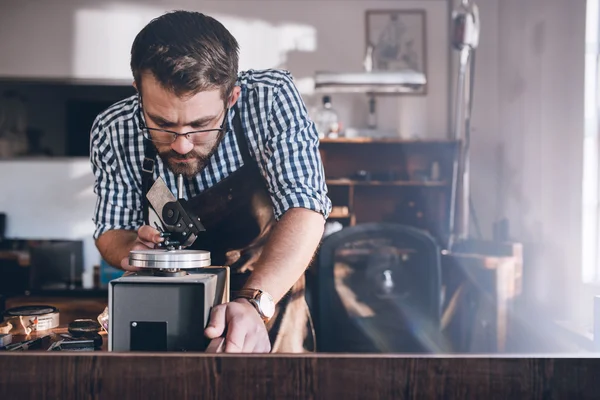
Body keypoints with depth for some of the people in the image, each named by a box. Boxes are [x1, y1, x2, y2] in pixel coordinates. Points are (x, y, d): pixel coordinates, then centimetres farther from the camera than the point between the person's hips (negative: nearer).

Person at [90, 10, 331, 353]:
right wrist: (132, 250, -27)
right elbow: (110, 233, -4)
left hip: (270, 289, -1)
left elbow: (305, 209, -31)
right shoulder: (112, 132, -17)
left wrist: (254, 303, -46)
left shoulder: (271, 97, -23)